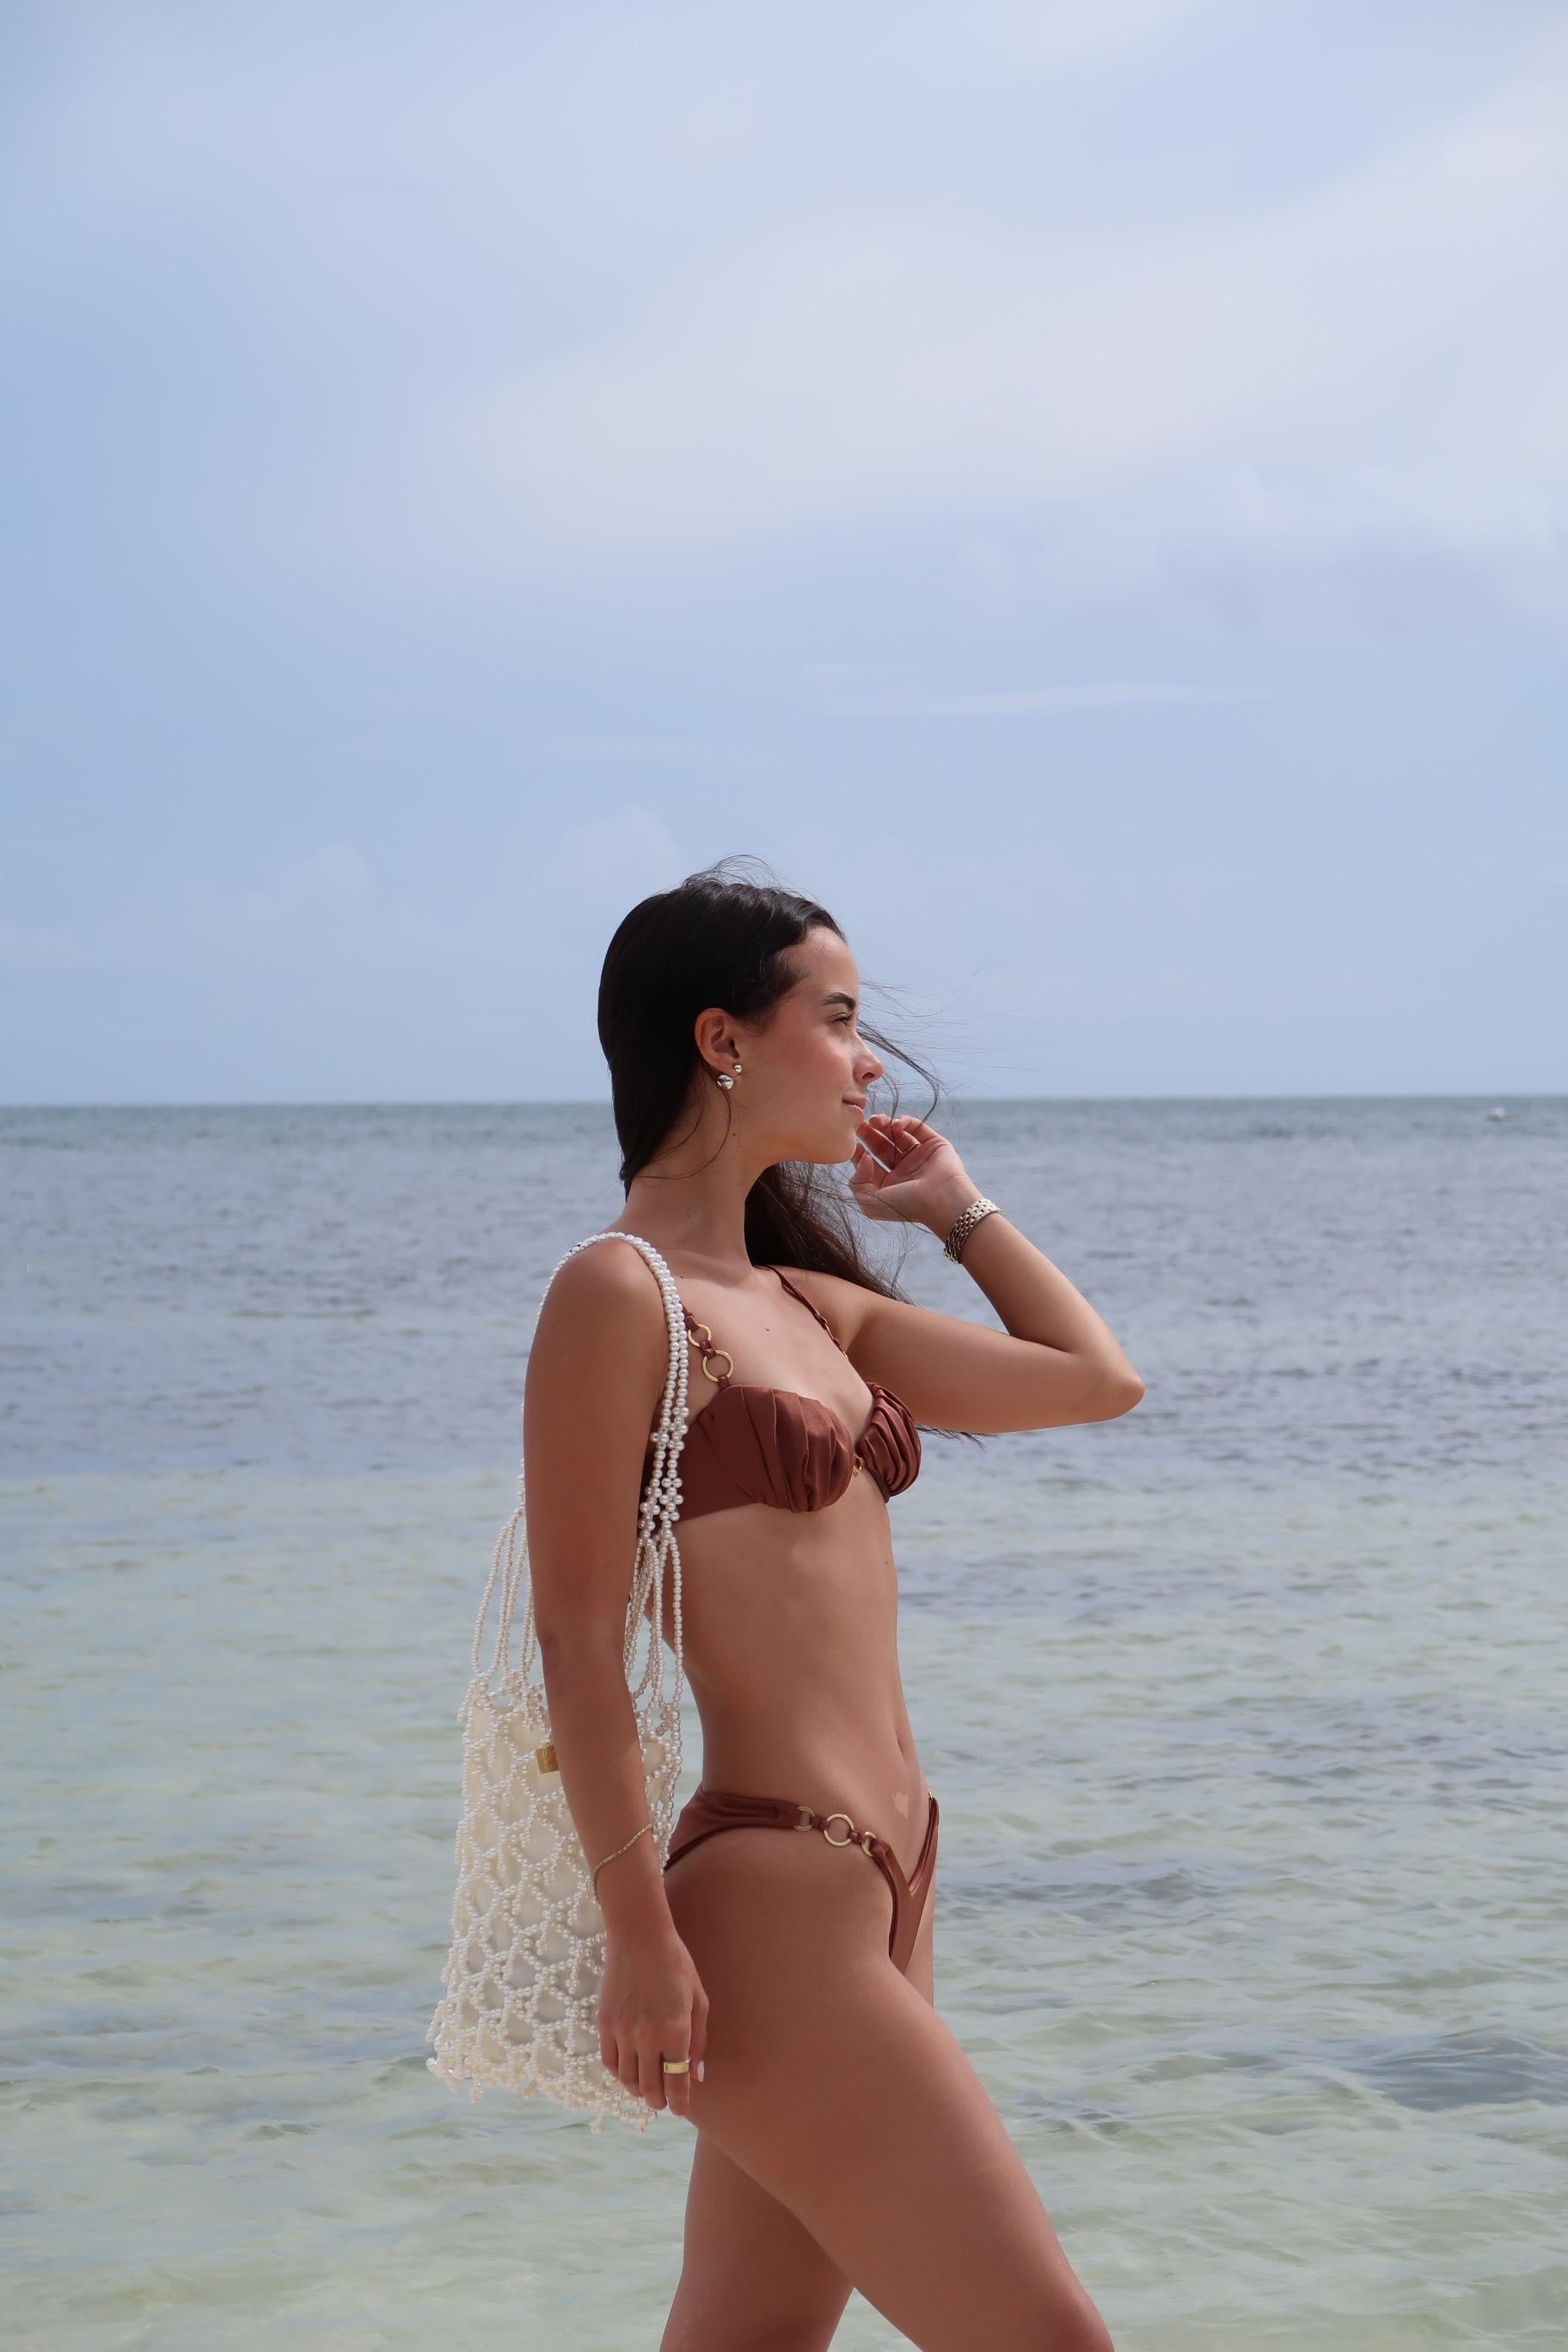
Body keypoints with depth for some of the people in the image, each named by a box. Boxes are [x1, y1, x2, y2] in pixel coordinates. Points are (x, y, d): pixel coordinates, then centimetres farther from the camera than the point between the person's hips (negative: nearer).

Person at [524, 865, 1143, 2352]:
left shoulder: (811, 1307, 15)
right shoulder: (620, 1296, -9)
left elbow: (1097, 1379, 22)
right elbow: (576, 1636, -13)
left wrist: (952, 1205, 25)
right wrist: (638, 1934, -17)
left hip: (877, 1891, 9)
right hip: (770, 1904, -9)